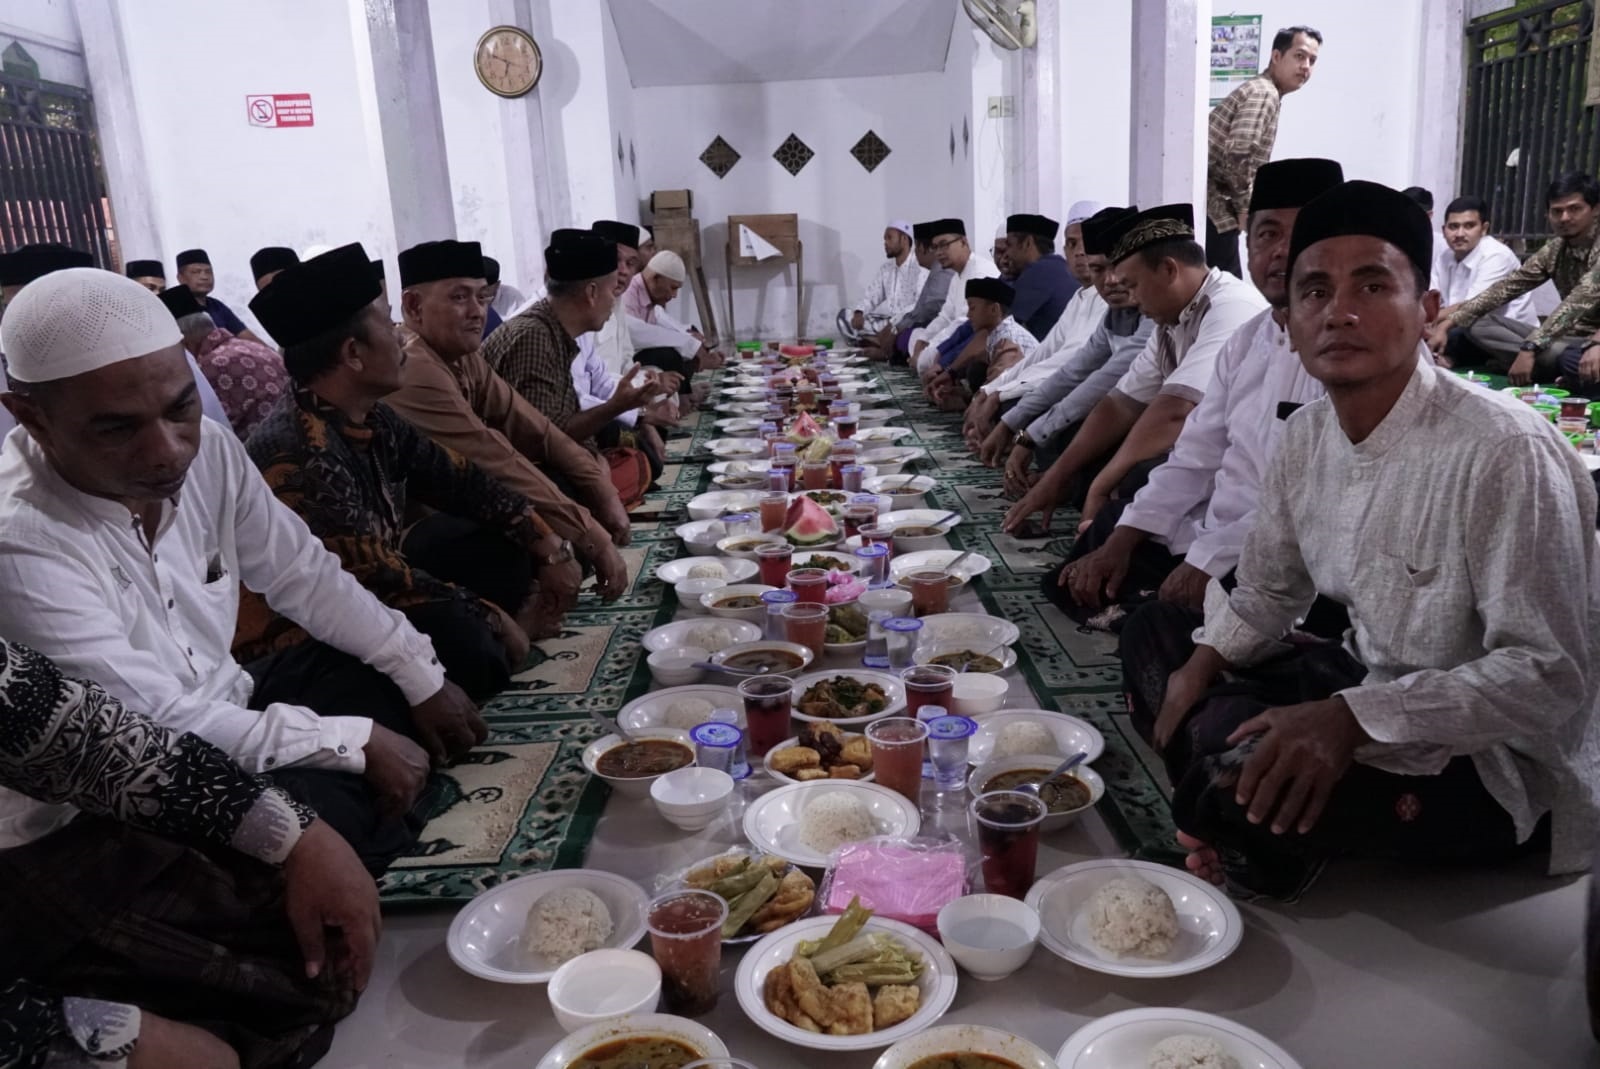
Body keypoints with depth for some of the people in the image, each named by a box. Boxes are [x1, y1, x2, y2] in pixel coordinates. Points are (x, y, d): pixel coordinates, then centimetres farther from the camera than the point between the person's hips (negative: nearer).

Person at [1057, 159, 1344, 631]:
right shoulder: (1246, 341, 11)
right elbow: (1195, 457, 10)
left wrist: (1209, 563, -25)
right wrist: (1119, 543, 0)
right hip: (1206, 534, 8)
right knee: (1077, 587, 7)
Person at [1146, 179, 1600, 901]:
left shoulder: (1505, 454, -28)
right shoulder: (1308, 435, -2)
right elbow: (1267, 588, 11)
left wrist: (1353, 718, -37)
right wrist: (1204, 662, -6)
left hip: (1503, 765, -8)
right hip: (1374, 683, 8)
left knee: (1241, 782, -28)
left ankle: (1262, 857, 6)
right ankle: (1241, 848, 17)